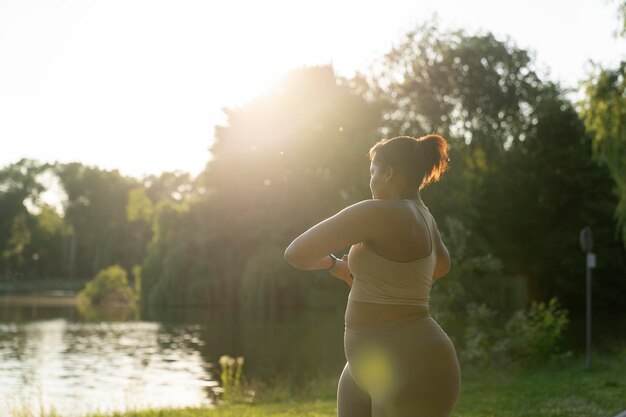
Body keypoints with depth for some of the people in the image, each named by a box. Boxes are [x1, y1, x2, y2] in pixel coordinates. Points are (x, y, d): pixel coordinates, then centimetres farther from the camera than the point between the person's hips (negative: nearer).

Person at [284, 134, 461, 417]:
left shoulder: (378, 212, -17)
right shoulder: (420, 214, 13)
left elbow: (296, 253, -14)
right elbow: (441, 265, 35)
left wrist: (333, 264, 6)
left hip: (413, 374, -10)